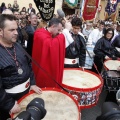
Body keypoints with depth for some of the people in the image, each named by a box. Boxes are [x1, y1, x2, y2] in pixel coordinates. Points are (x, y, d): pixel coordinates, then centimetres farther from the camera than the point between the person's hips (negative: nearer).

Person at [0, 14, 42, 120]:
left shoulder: (18, 46, 2)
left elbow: (28, 65, 12)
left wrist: (32, 83, 6)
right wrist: (9, 104, -20)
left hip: (27, 91, 7)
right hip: (10, 97, -7)